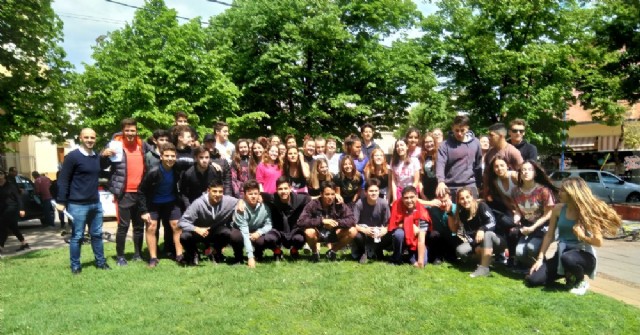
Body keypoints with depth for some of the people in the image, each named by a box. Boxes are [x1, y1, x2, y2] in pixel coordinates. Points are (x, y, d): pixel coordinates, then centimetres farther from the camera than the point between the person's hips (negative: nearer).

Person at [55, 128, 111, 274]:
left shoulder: (97, 157, 9)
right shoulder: (72, 156, -9)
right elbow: (63, 180, -10)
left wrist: (107, 157, 7)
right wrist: (61, 201, -12)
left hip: (95, 203, 6)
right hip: (77, 205, -6)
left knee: (97, 234, 13)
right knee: (77, 236, 3)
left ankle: (100, 262, 23)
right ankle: (75, 266, 14)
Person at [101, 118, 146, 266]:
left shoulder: (141, 145, 9)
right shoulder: (116, 144, -6)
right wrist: (104, 155, -27)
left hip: (140, 192, 5)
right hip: (124, 193, -5)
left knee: (139, 225, 11)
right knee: (123, 225, -1)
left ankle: (138, 254, 23)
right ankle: (120, 256, 11)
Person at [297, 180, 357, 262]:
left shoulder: (339, 205, -15)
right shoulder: (313, 204, -21)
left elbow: (352, 220, -19)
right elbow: (300, 221, -30)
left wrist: (336, 222, -35)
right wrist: (322, 221, -36)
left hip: (333, 233, 3)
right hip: (318, 233, -2)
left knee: (353, 231, -20)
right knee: (309, 232, -36)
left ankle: (333, 251, 6)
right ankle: (315, 252, 0)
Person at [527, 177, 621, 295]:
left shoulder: (587, 212, -13)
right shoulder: (558, 209, -2)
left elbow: (598, 242, -13)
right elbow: (549, 235, 1)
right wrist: (540, 258, -3)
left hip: (583, 255, -4)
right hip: (561, 254, 4)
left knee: (567, 258, -42)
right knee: (532, 280, -11)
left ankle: (580, 282, -5)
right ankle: (569, 274, 14)